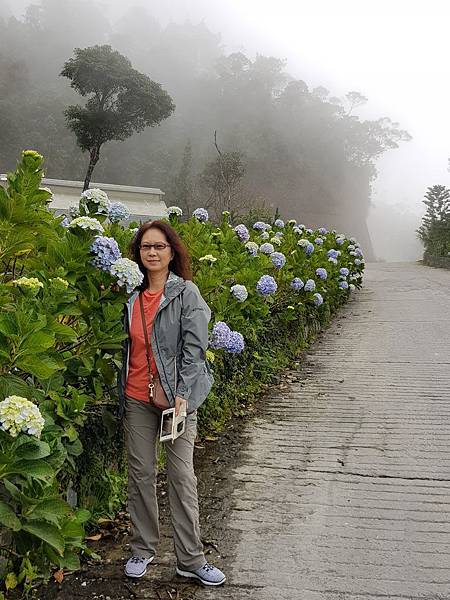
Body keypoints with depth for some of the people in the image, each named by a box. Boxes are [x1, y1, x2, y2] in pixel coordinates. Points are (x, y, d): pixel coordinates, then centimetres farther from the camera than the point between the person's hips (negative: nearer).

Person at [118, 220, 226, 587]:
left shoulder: (186, 292, -6)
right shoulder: (132, 295, 9)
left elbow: (194, 346, -11)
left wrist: (182, 394, -16)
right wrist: (120, 390, 12)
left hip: (177, 395, -4)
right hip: (136, 398, 4)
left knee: (182, 476, 0)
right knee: (140, 473, 10)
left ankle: (191, 560, 12)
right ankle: (143, 549, 26)